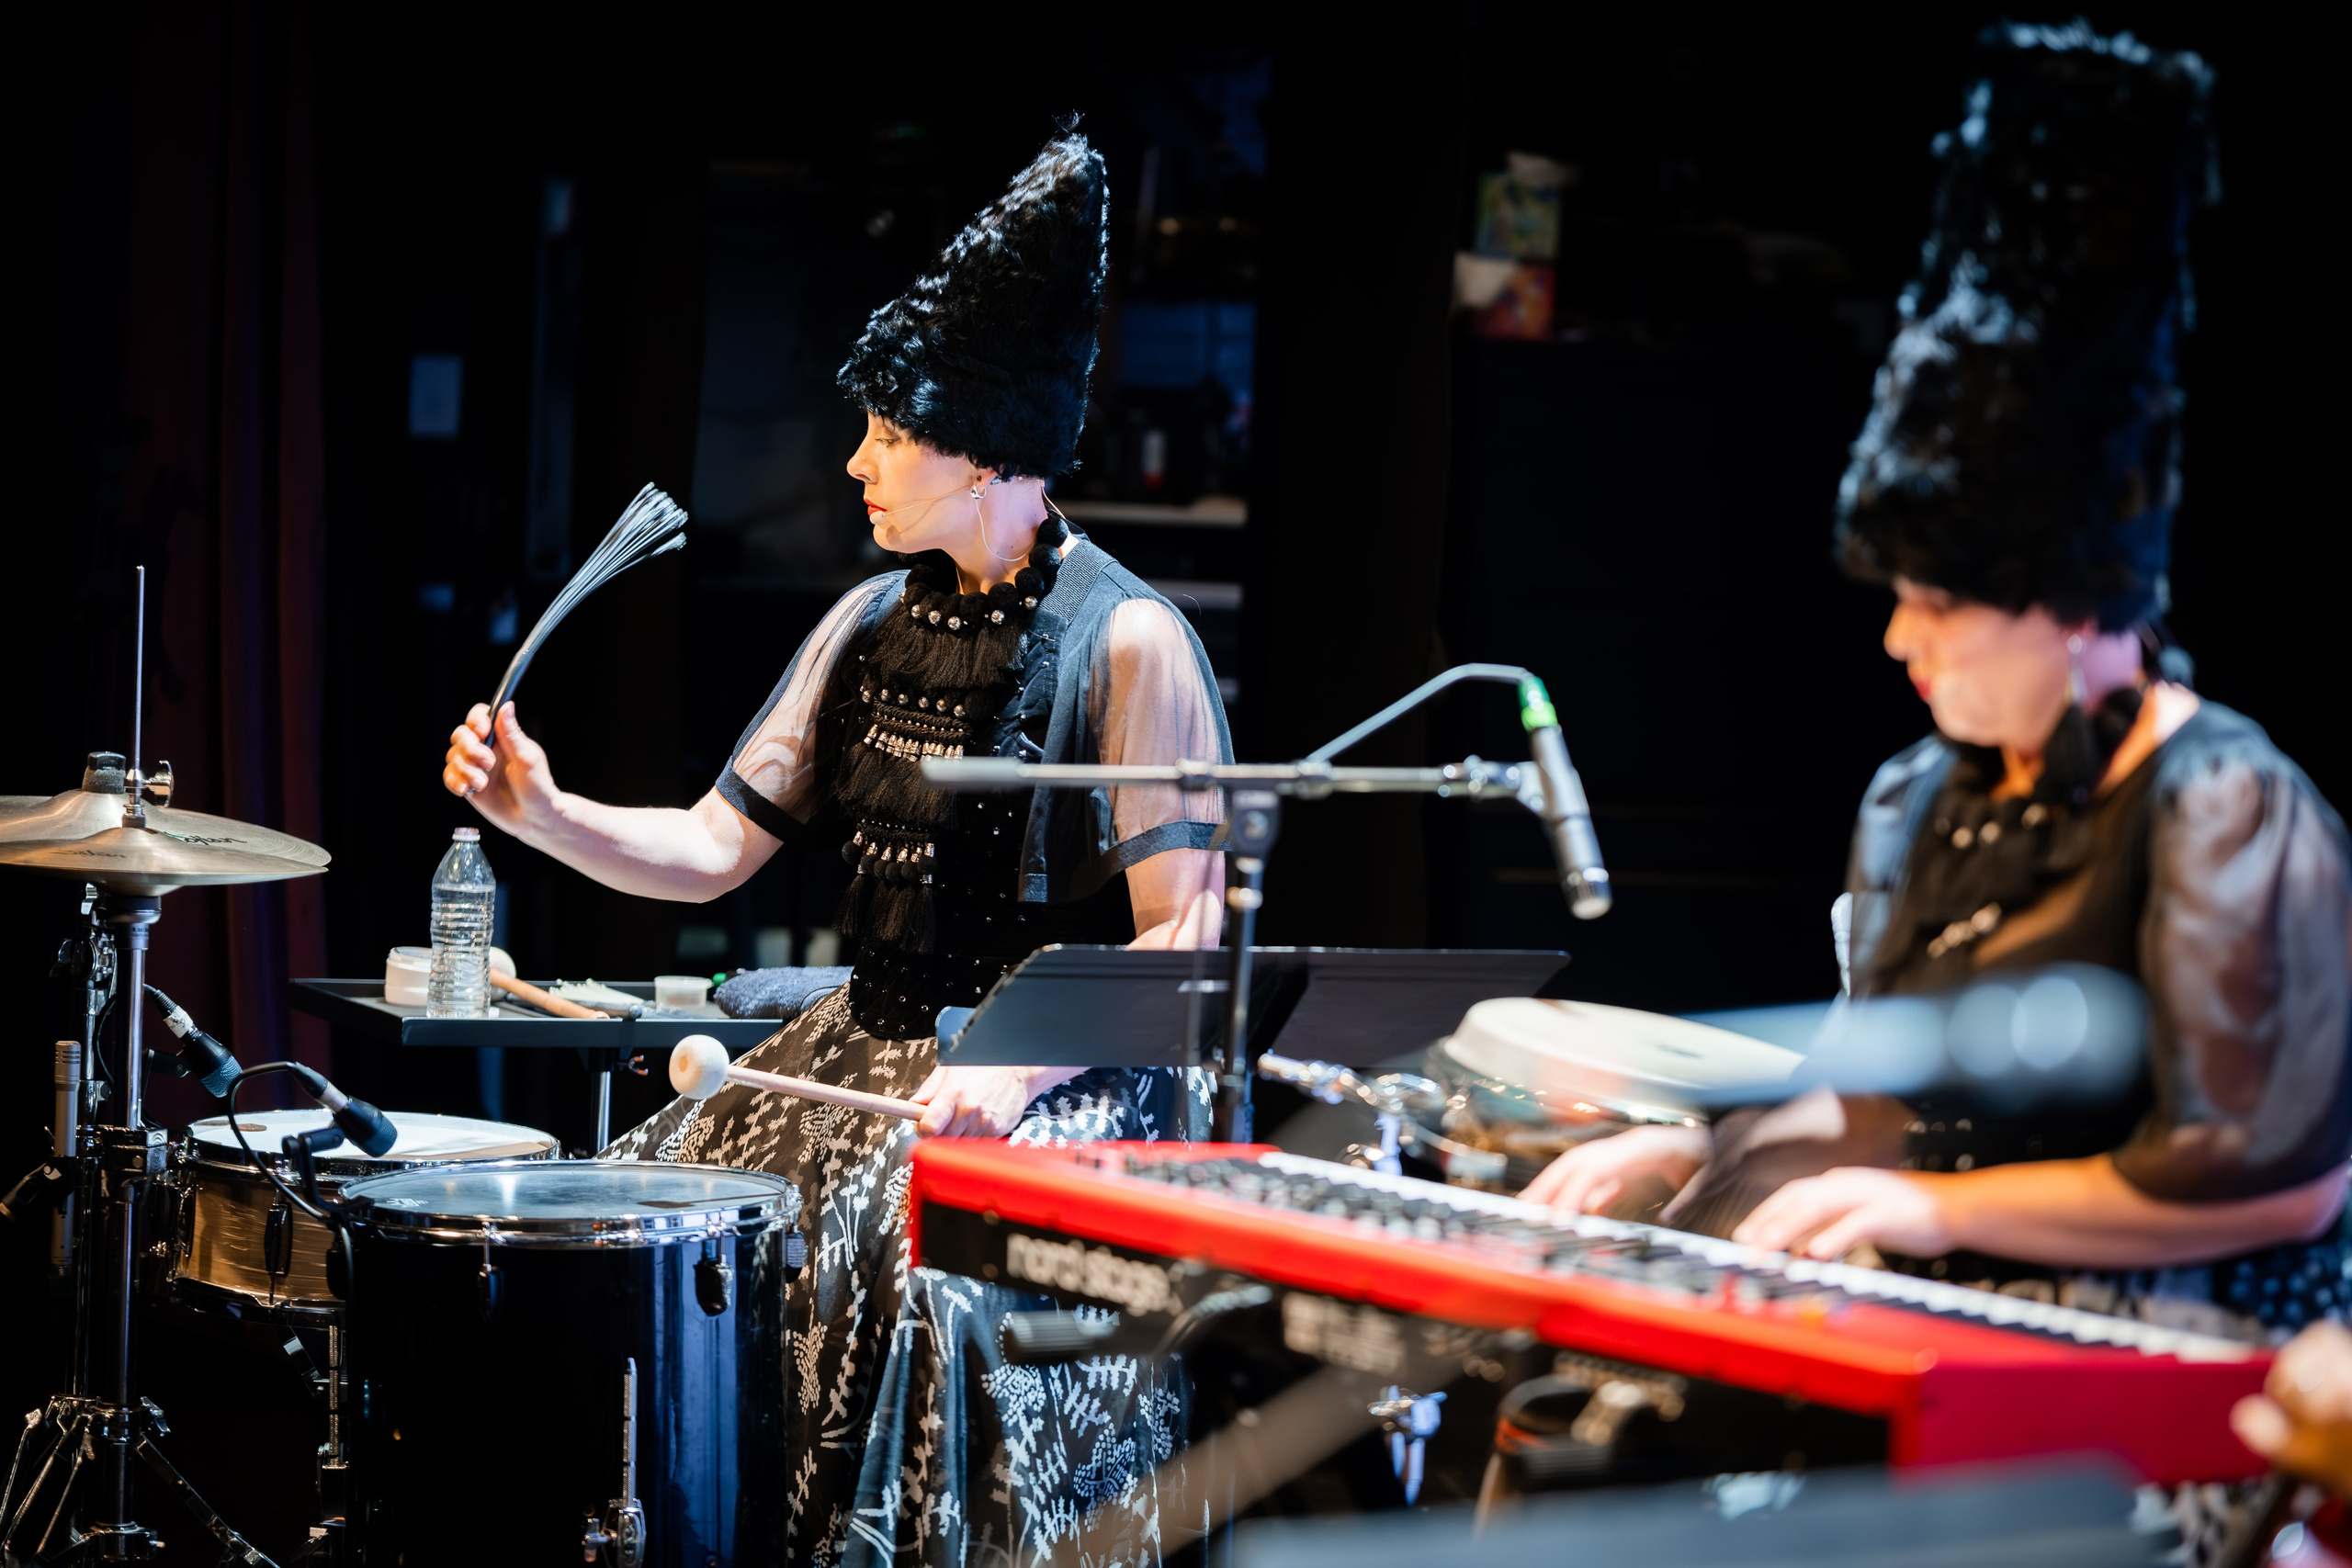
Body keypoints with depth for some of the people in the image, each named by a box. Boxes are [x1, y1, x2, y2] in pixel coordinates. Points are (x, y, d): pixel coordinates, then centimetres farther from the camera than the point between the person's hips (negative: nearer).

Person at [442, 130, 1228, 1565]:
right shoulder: (875, 623, 10)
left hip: (1062, 1075, -7)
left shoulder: (1125, 644, -10)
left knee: (929, 1255, -32)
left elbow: (1181, 935, -13)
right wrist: (546, 814, -8)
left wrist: (1016, 1070, -25)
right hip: (872, 1045, 7)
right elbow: (709, 852, 9)